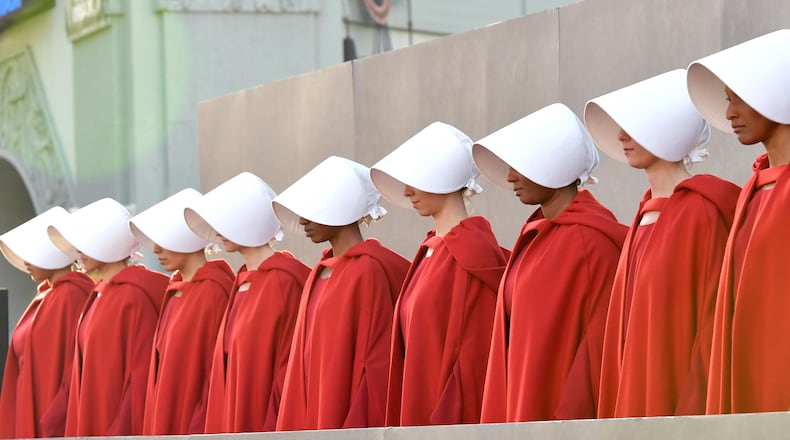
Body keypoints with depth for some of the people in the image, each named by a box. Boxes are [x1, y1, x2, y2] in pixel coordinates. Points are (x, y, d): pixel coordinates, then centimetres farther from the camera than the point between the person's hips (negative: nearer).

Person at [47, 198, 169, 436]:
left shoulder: (134, 297, -14)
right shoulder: (100, 295, 13)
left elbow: (141, 376, -17)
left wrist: (121, 432, -19)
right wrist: (78, 432, 14)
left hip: (123, 427, -9)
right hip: (92, 427, 9)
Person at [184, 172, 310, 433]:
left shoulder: (282, 282, -12)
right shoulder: (243, 282, 14)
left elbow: (288, 367, -16)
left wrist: (275, 429, -19)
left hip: (266, 421, -9)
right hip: (235, 425, 9)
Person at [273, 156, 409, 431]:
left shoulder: (368, 271, -11)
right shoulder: (320, 273, 14)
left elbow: (379, 364, -15)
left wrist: (354, 429, -18)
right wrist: (293, 426, 11)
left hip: (350, 423, -8)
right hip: (314, 423, 8)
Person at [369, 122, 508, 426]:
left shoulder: (472, 251, -11)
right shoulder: (431, 250, 15)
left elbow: (475, 354, -15)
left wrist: (445, 422, -18)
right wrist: (409, 423, 13)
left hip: (453, 415, -8)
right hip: (420, 413, 8)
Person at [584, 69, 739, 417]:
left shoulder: (702, 212, -10)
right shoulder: (647, 216, 15)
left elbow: (715, 322, -14)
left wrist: (693, 412, -19)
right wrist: (625, 412, 12)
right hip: (636, 401, 8)